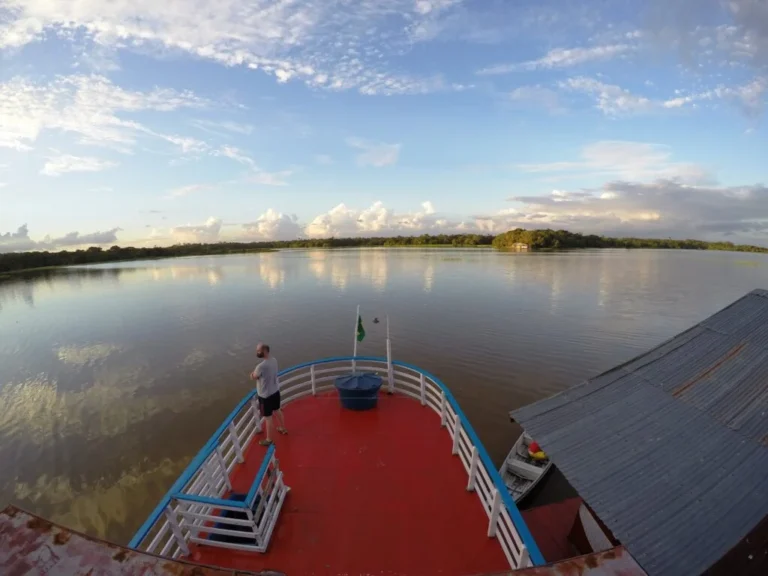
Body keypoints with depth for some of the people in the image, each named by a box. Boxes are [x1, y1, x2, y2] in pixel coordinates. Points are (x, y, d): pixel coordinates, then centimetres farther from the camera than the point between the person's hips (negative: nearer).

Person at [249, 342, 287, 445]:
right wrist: (256, 372, 0)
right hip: (276, 391, 8)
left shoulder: (261, 366, -32)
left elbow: (253, 377, -14)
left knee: (268, 417, 11)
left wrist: (254, 372, 4)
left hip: (265, 395, -7)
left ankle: (269, 439, 30)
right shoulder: (274, 360, -7)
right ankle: (283, 429, 48)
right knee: (277, 411, 28)